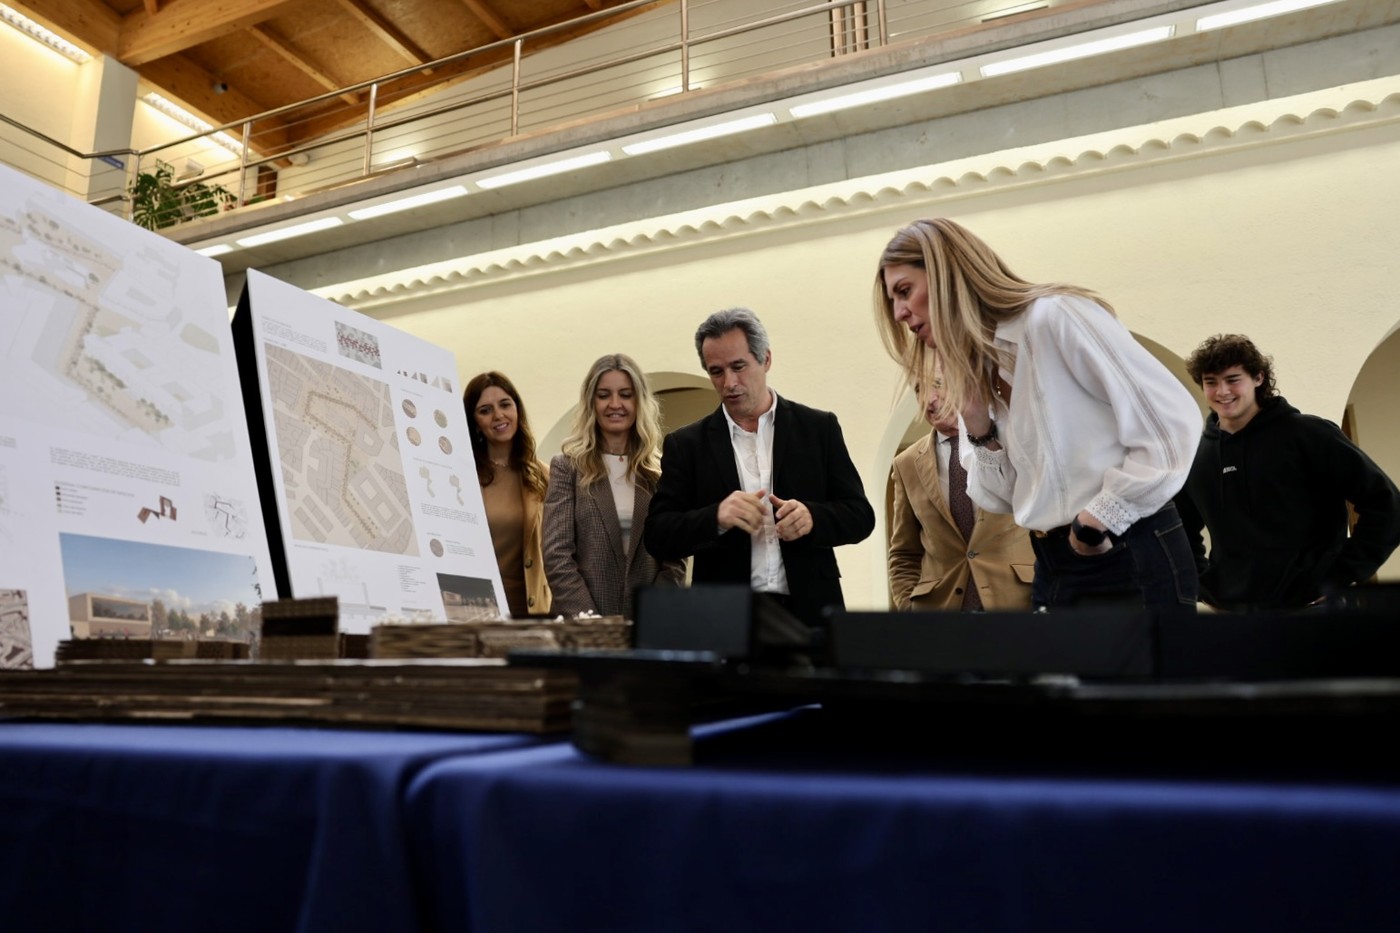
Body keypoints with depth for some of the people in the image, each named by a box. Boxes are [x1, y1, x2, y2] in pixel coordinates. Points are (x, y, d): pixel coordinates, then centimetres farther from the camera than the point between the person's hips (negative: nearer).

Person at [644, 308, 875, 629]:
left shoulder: (819, 428, 5)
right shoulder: (686, 445, 5)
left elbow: (861, 515, 5)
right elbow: (658, 536, -1)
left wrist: (812, 517, -16)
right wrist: (717, 517, -20)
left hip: (809, 611, 1)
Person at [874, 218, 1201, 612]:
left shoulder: (1056, 316, -14)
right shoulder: (973, 371, 9)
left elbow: (1174, 420, -16)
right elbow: (1003, 499, 9)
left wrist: (1102, 518, -14)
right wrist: (979, 429, -6)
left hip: (1131, 559, -7)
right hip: (1054, 569, 7)